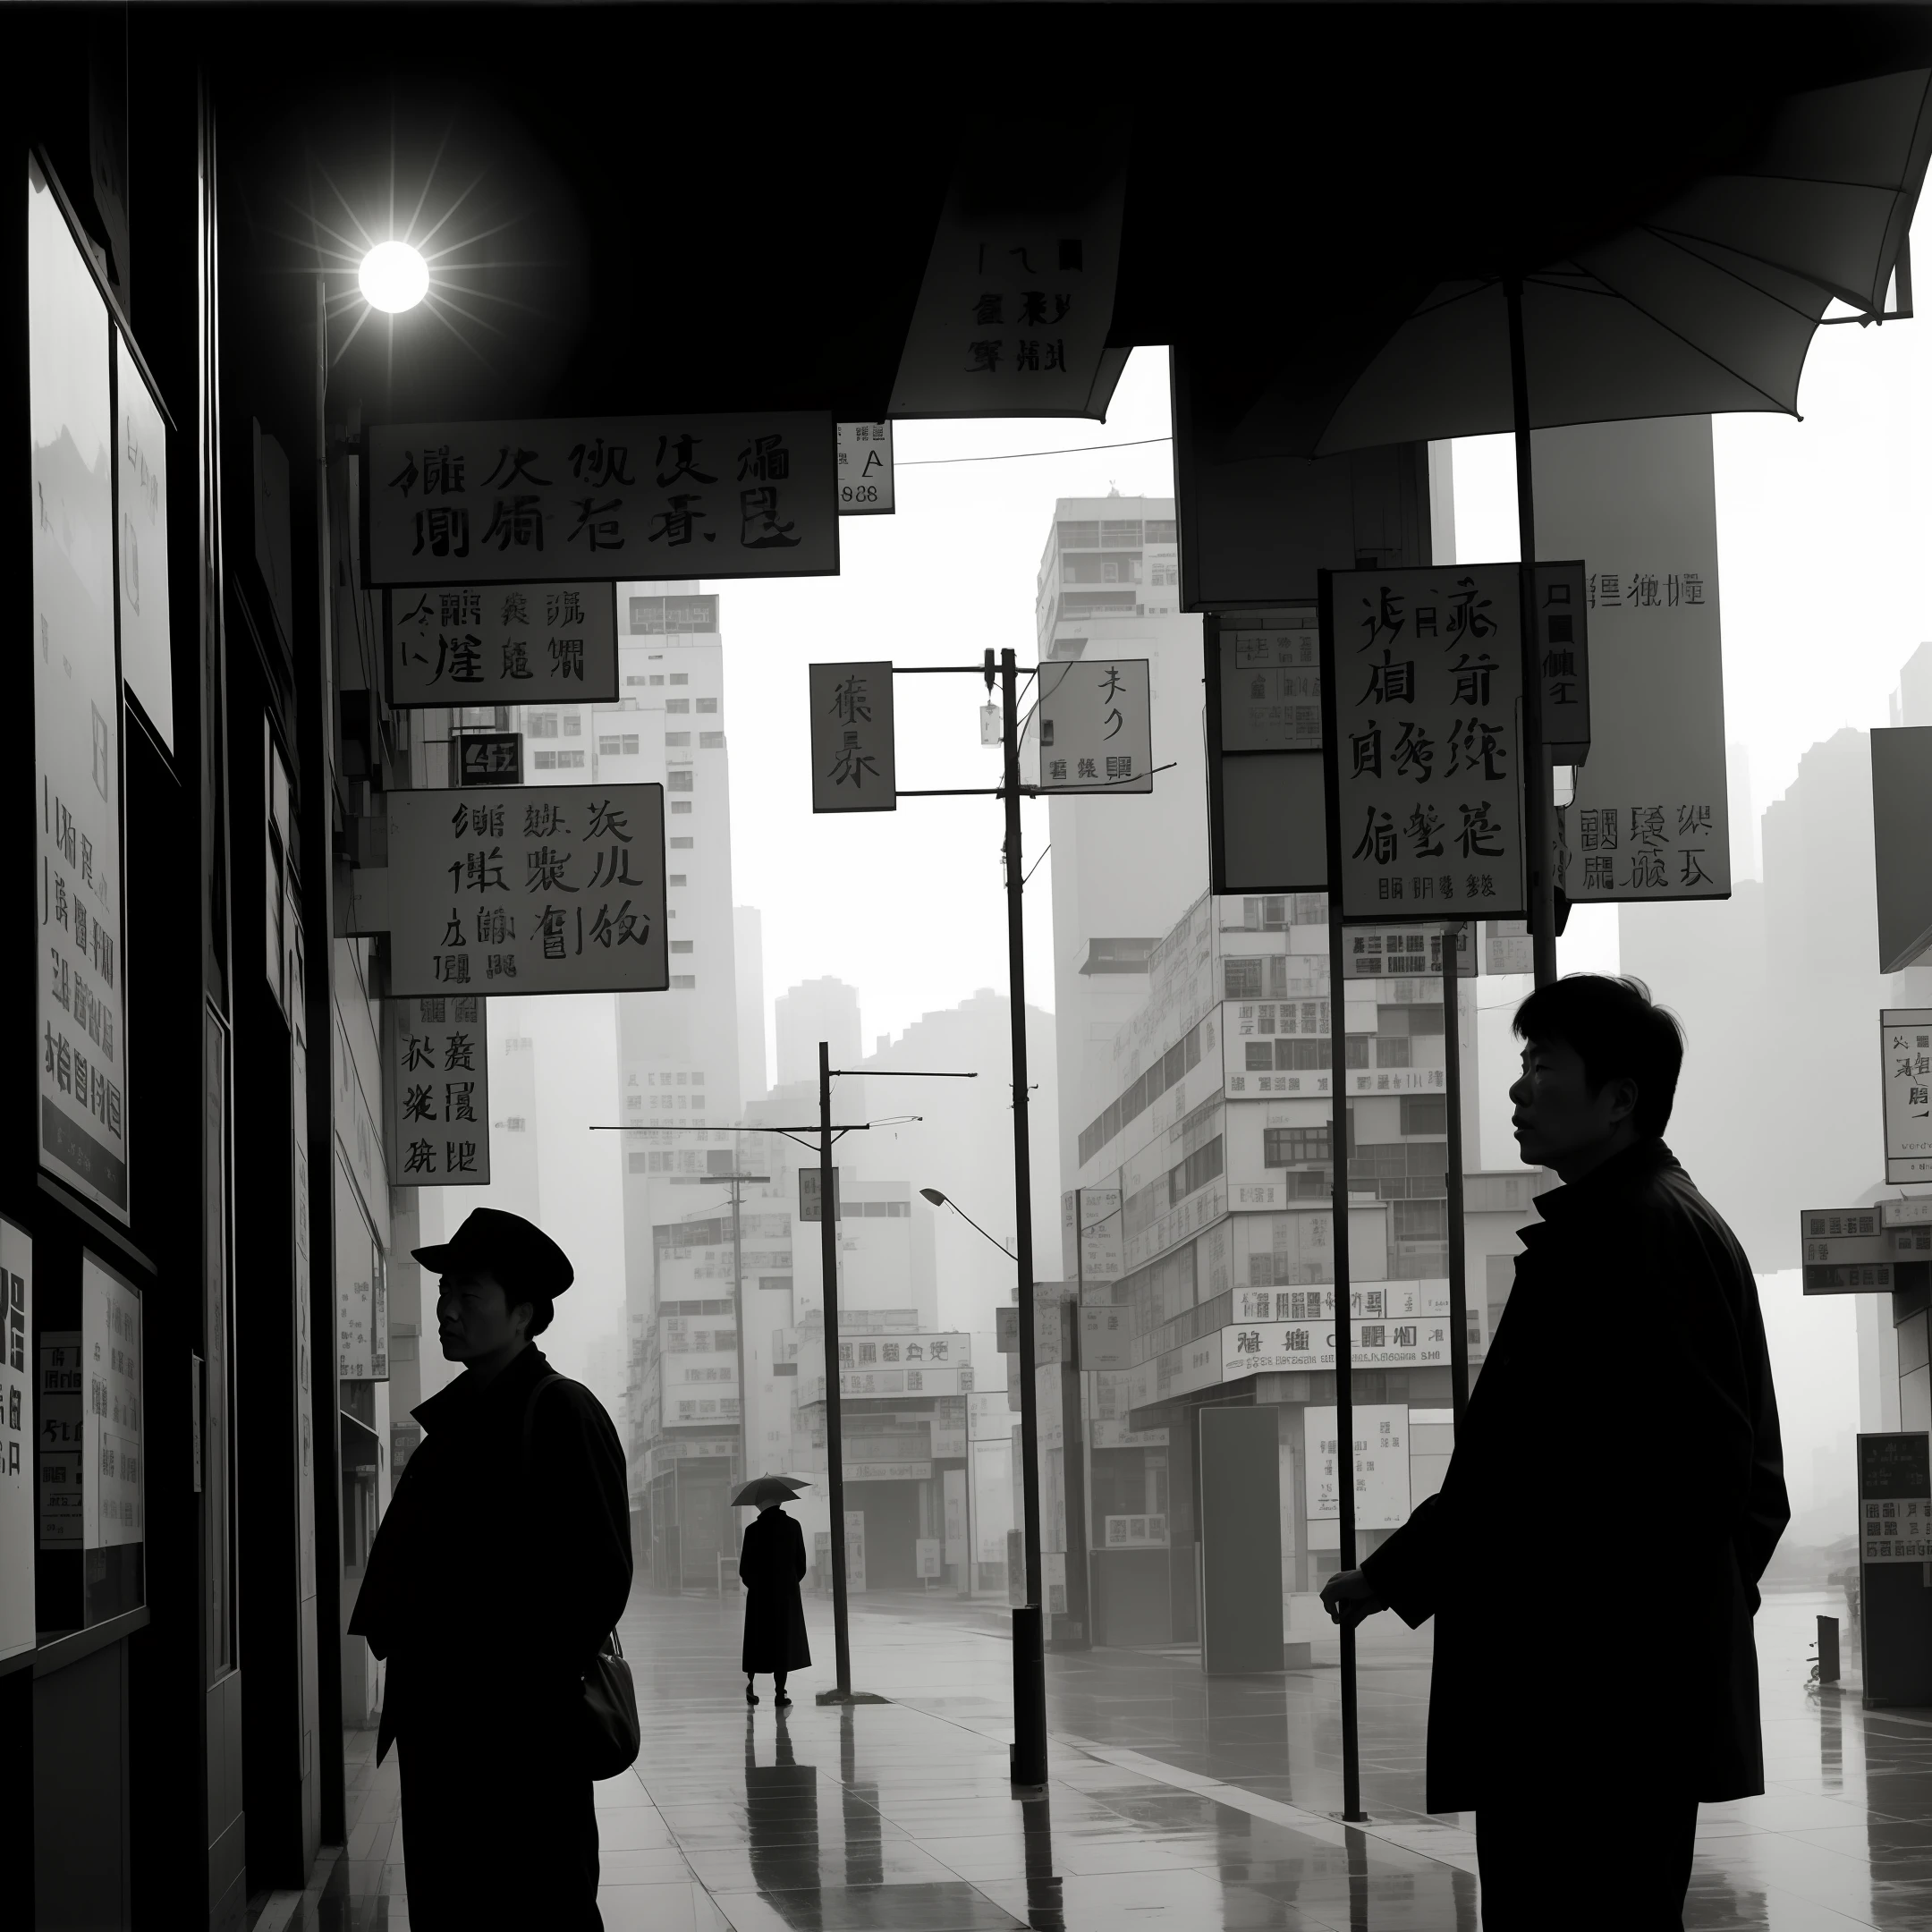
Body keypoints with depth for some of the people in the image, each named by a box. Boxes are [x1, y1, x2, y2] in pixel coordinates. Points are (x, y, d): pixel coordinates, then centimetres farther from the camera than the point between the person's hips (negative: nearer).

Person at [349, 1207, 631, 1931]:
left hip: (522, 1735, -8)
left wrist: (528, 1690, -14)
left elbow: (600, 1572, -14)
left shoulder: (561, 1412, -7)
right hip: (438, 1728, 8)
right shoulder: (451, 1423, 16)